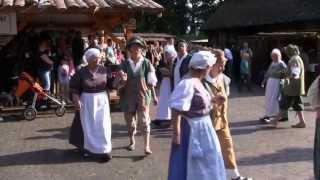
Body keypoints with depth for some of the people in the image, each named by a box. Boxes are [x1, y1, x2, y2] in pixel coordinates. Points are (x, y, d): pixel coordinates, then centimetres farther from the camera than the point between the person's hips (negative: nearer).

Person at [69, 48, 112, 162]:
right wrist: (76, 100, -17)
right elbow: (74, 87, -5)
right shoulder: (81, 72, -7)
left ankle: (104, 150, 8)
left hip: (102, 100, 1)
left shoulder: (104, 70, -3)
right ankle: (88, 148, 27)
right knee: (88, 125, 9)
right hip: (87, 101, -1)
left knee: (102, 125, -1)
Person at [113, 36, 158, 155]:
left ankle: (147, 145, -4)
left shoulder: (146, 63, -3)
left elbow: (151, 82, 2)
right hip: (128, 96, 2)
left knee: (144, 121, -9)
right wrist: (122, 79, -21)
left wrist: (154, 96, 4)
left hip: (143, 95, -2)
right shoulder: (125, 63, 0)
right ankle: (132, 141, 34)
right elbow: (119, 83, 2)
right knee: (130, 120, 14)